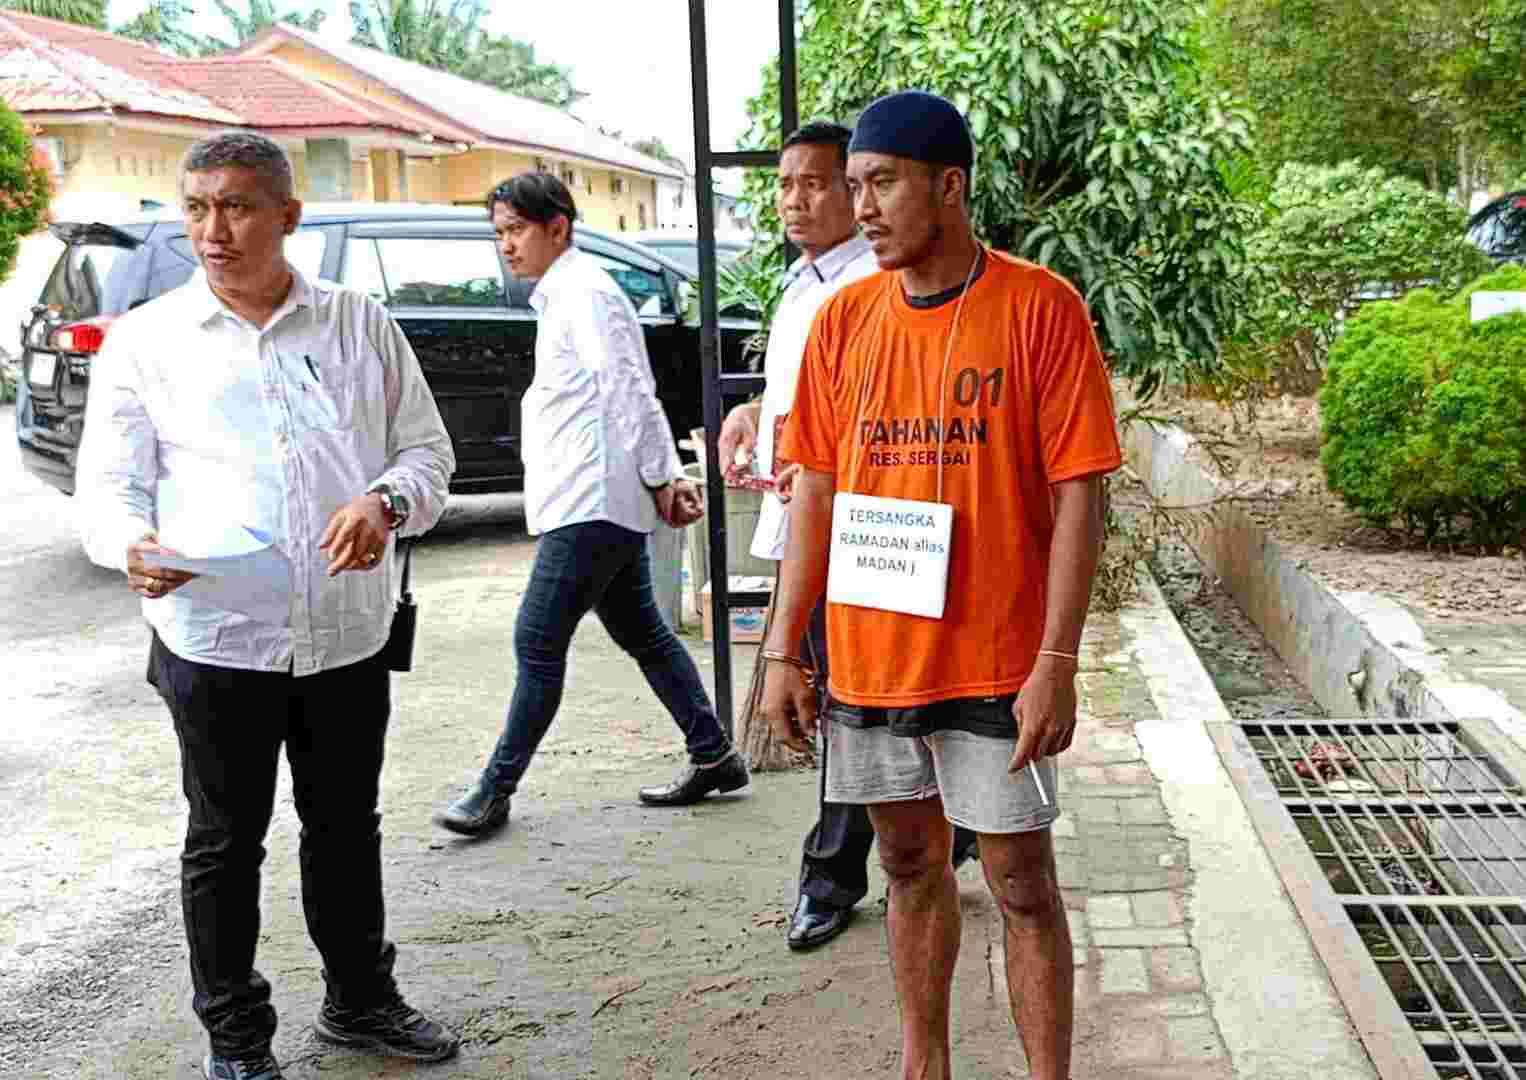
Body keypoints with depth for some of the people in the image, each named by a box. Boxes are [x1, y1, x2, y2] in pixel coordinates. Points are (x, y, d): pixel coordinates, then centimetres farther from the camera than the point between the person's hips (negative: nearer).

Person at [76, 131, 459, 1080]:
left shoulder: (361, 324, 7)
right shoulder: (146, 339, 3)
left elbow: (428, 449, 9)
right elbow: (109, 487, 1)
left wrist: (387, 502, -13)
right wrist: (136, 549, -21)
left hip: (350, 636, 2)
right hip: (216, 640, -2)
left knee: (348, 828, 17)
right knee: (225, 843, 9)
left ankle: (361, 1001, 36)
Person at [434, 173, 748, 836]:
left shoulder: (584, 295, -12)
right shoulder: (563, 297, 19)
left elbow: (630, 395, -17)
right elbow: (631, 398, 20)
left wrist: (659, 482, -14)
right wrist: (669, 477, 14)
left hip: (592, 505, -11)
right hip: (592, 504, 11)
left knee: (537, 644, -6)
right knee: (641, 633, 15)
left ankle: (496, 790, 1)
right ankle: (714, 757, 22)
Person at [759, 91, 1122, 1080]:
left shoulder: (1041, 308, -9)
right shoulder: (844, 319, 4)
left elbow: (1078, 495, -11)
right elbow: (815, 491, 7)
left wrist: (1056, 663, -16)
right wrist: (783, 652, 5)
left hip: (993, 664, -4)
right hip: (869, 660, 4)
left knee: (1022, 884, 5)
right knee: (912, 866, 17)